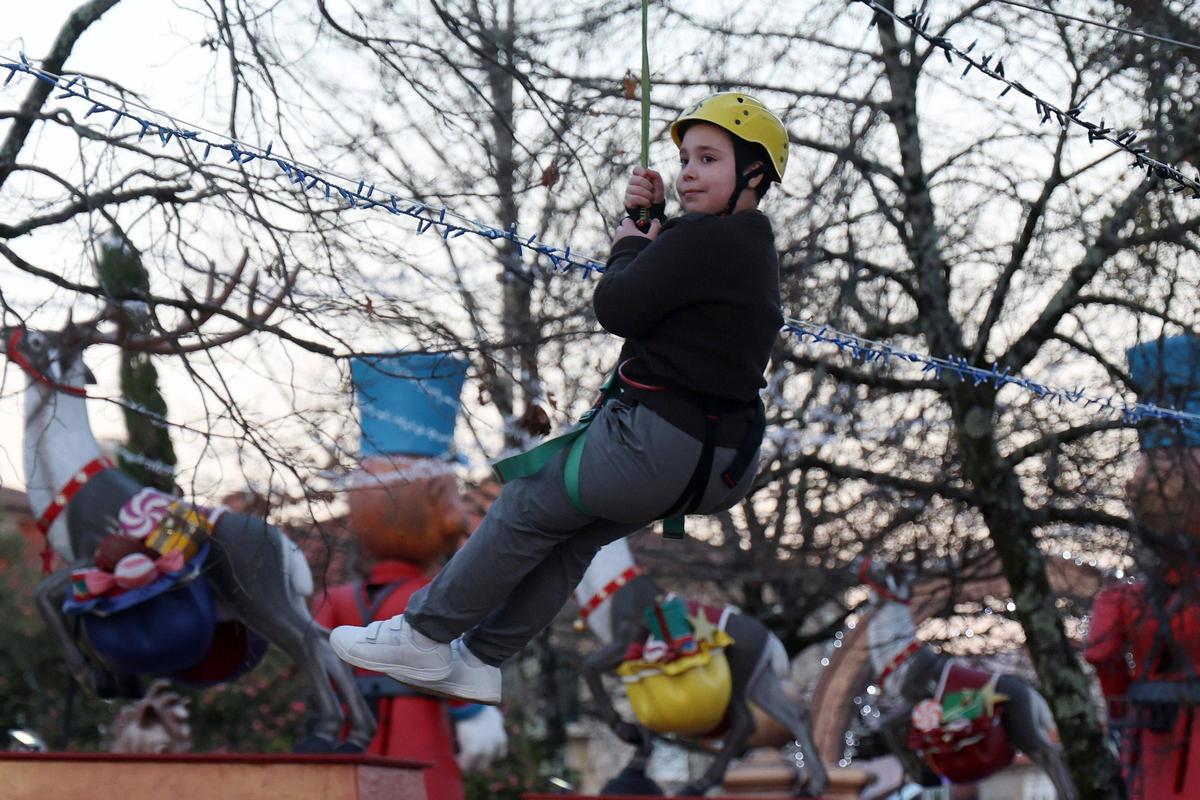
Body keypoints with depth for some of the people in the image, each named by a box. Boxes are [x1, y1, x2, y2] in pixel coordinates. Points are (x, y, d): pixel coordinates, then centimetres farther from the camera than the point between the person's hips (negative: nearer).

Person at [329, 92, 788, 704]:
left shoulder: (707, 241, -22)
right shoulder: (751, 243, 9)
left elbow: (616, 308, -21)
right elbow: (665, 286, 20)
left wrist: (630, 245, -2)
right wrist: (650, 219, 4)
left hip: (659, 442, -9)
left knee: (529, 510, 9)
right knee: (574, 532, 23)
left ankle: (424, 636, 21)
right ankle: (482, 660, 30)